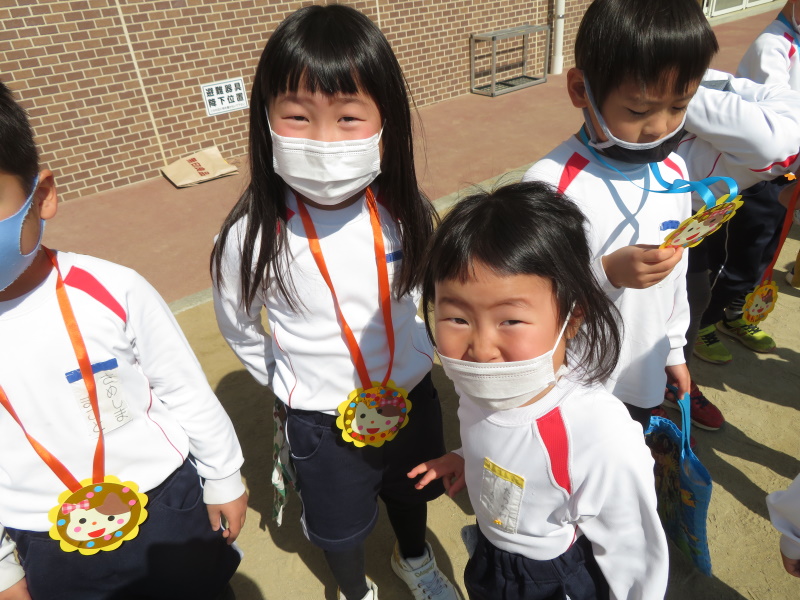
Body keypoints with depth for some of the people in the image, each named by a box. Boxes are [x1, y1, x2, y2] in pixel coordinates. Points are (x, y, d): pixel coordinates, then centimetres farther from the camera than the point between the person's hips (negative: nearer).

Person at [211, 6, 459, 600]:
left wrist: (422, 353, 6)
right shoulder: (253, 237, -25)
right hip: (321, 421, -2)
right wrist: (291, 386, 3)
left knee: (411, 492, 30)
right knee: (340, 524, 24)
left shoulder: (405, 215, -19)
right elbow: (240, 330, -6)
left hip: (412, 397, 3)